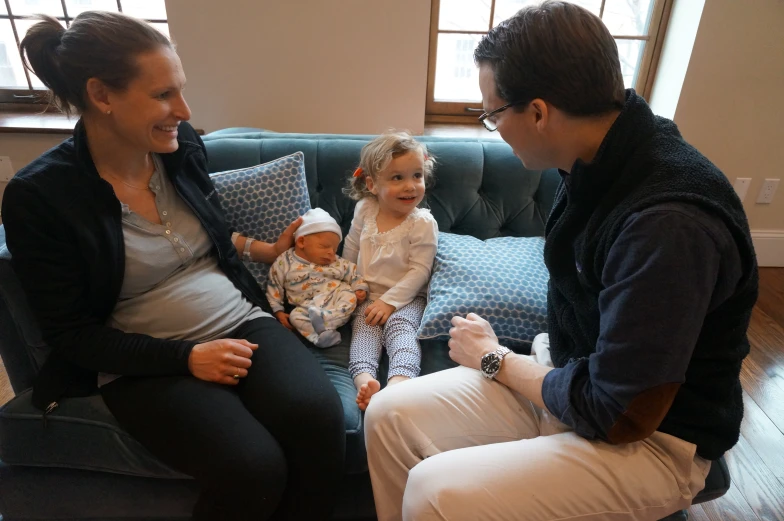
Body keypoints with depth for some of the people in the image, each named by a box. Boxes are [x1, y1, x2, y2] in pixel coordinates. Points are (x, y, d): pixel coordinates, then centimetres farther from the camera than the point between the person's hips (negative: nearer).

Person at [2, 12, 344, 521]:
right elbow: (72, 334, -8)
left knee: (318, 416, -25)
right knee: (253, 468, -26)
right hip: (146, 362, -3)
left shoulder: (182, 145, 1)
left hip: (240, 322, 4)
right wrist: (187, 357, -17)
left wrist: (266, 251, 12)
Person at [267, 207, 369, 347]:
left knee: (349, 296, -25)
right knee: (296, 315, -28)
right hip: (307, 307, -1)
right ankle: (321, 335, -46)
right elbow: (274, 287, 3)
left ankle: (325, 320, -43)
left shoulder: (337, 263, 5)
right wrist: (278, 311, -1)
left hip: (335, 299, 1)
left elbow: (353, 274, 13)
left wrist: (360, 289, -5)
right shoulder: (284, 262, -1)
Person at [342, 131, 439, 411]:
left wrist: (390, 301, -20)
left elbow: (419, 271, -13)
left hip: (406, 298, -3)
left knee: (401, 326, -30)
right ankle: (365, 380, -45)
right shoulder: (365, 210, 1)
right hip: (367, 296, 3)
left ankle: (399, 380, -50)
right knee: (364, 328, -24)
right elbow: (350, 250, 15)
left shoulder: (423, 222, -11)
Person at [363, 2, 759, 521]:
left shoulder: (669, 221, -31)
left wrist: (495, 358, -12)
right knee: (389, 416, -4)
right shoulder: (599, 161, -5)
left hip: (651, 438, -7)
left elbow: (618, 416, -25)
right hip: (567, 376, 7)